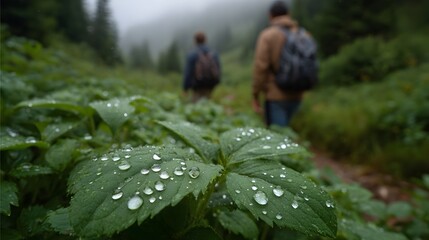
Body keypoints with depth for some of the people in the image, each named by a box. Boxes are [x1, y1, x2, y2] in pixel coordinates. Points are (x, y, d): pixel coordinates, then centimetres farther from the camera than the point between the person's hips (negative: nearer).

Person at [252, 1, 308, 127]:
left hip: (275, 95, -5)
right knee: (283, 129, 22)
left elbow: (260, 66, -13)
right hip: (296, 95, 6)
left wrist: (255, 95, -7)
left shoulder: (267, 35, -7)